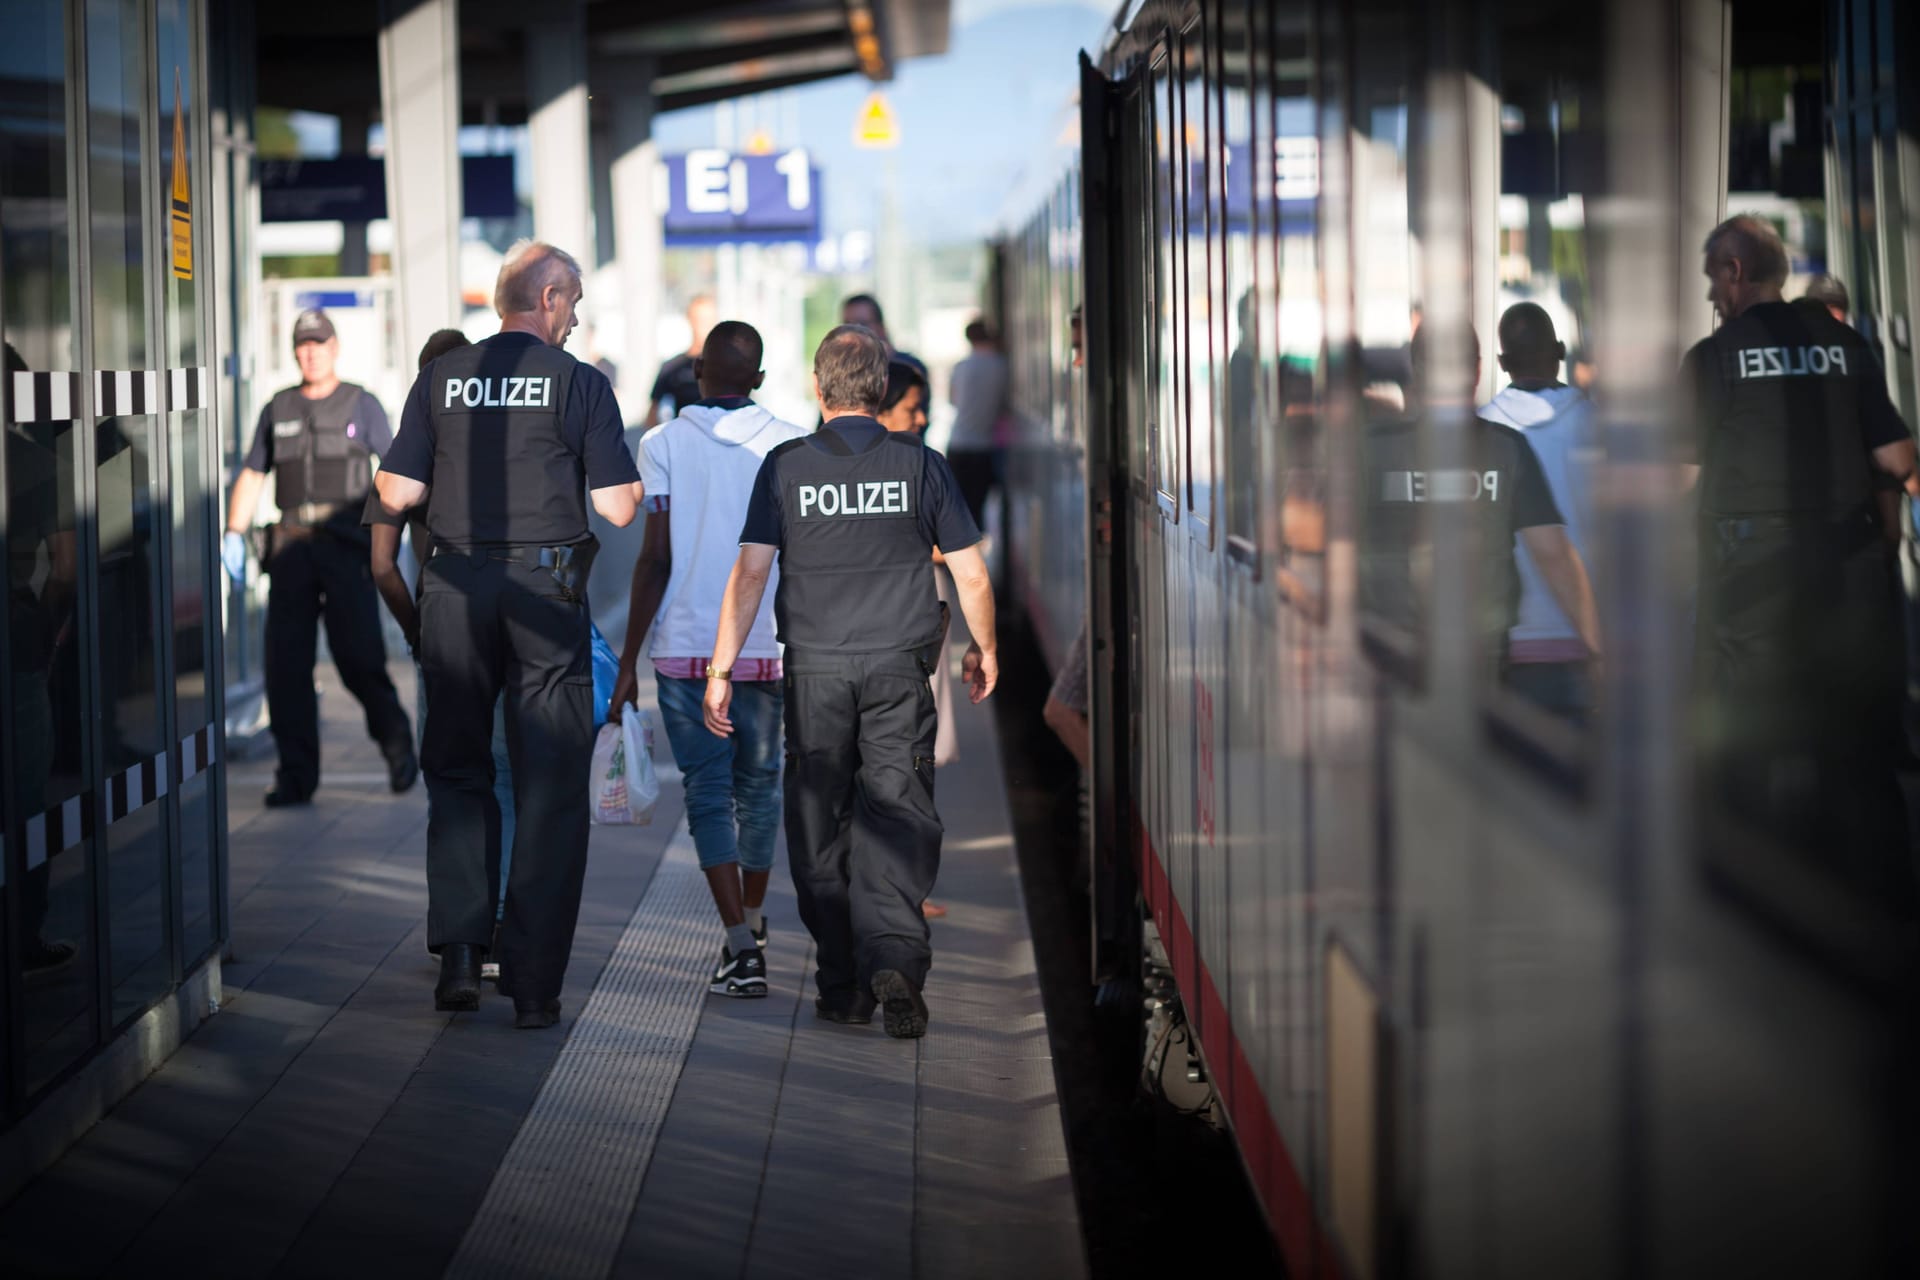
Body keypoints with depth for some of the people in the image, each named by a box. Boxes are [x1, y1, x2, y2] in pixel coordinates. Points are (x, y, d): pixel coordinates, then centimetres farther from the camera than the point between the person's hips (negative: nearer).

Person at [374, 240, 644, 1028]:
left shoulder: (441, 378, 3)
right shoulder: (580, 384, -4)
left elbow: (399, 494, 1)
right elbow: (617, 509, -7)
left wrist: (379, 481, 23)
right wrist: (638, 485, 15)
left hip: (456, 592, 2)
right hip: (547, 595, -2)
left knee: (458, 774, 15)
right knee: (549, 792, 5)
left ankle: (459, 948, 0)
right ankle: (534, 985, 3)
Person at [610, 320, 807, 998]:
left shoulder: (663, 444, -4)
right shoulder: (793, 445, 0)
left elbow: (655, 561, -7)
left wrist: (628, 662, -1)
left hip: (687, 647, -2)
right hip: (770, 646, 2)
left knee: (708, 791, 1)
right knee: (760, 787, 17)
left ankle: (741, 949, -10)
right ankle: (753, 924, 31)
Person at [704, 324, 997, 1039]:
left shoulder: (786, 466, -1)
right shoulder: (920, 465, 0)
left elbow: (750, 574, -4)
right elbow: (971, 577, 4)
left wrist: (721, 669, 1)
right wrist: (984, 648, 21)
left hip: (814, 668, 0)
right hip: (900, 667, 0)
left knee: (819, 825, 9)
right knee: (897, 815, -1)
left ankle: (842, 986, 12)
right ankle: (894, 958, -22)